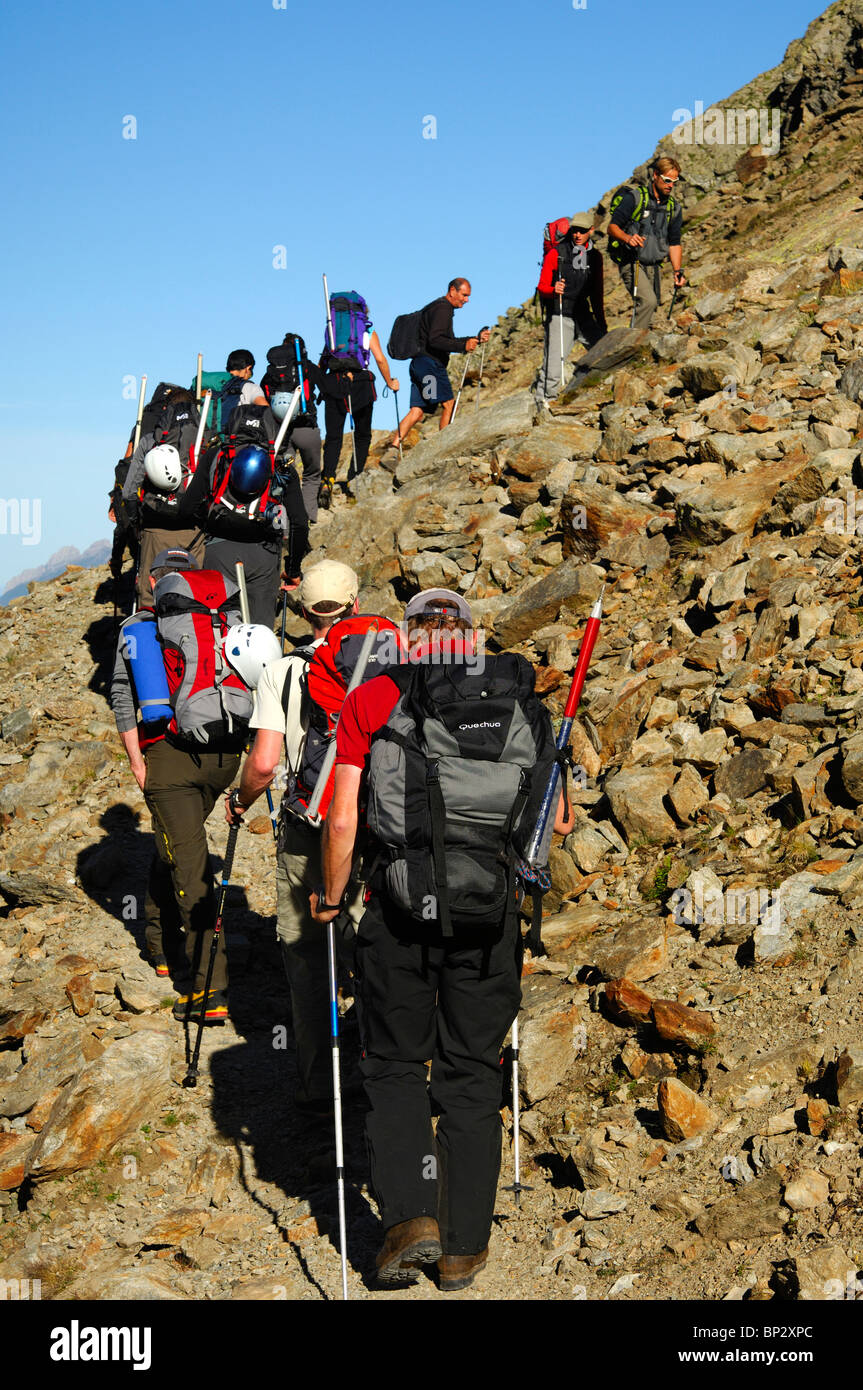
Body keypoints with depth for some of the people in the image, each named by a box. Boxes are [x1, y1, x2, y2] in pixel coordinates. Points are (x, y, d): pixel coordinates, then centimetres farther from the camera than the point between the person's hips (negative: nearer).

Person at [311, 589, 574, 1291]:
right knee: (472, 1075, 14)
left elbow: (342, 820, -2)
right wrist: (565, 814, 35)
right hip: (491, 913, 2)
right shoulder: (520, 702, 8)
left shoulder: (373, 700, 2)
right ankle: (465, 1247, 19)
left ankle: (410, 1215, 3)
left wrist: (330, 897, 13)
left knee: (395, 1066, 17)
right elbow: (560, 818, 12)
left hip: (402, 908, -2)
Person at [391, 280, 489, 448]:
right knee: (449, 404, -7)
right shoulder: (442, 308, -8)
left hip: (418, 365, 10)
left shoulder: (437, 307, 26)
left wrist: (476, 339, 22)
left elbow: (449, 341, 30)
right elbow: (435, 340, -21)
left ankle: (393, 449, -7)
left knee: (417, 412, 2)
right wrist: (463, 346, -26)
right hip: (430, 364, -10)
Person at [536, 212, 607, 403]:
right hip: (559, 316, -5)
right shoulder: (558, 252, -3)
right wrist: (553, 289, -29)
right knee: (553, 369, -13)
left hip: (583, 316, 5)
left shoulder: (594, 256, 12)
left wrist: (602, 324, 19)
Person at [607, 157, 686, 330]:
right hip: (631, 263, -6)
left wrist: (677, 271, 2)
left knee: (650, 306, 5)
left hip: (653, 265, 7)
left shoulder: (674, 207, 10)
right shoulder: (634, 197, -8)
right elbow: (612, 227, -11)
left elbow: (674, 243, 15)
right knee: (648, 301, -26)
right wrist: (627, 238, -32)